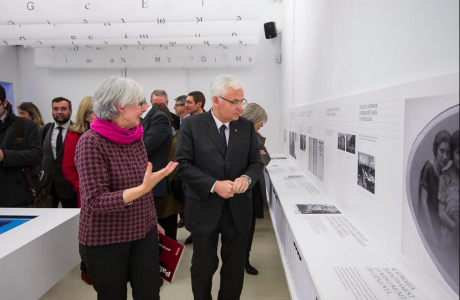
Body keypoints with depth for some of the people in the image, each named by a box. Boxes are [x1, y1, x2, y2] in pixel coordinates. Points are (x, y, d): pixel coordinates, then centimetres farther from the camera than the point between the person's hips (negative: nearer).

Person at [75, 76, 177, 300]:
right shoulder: (92, 142, -18)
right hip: (105, 239, -5)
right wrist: (141, 189, -35)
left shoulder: (135, 136, 2)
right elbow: (95, 200, -23)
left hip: (143, 232, 5)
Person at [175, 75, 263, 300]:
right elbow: (182, 164, -11)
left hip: (238, 209, 3)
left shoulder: (247, 127, 2)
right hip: (204, 208, -2)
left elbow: (256, 163, 5)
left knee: (235, 267, 16)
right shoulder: (192, 125, -8)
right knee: (203, 267, 14)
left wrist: (247, 178, -18)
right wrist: (214, 185, -21)